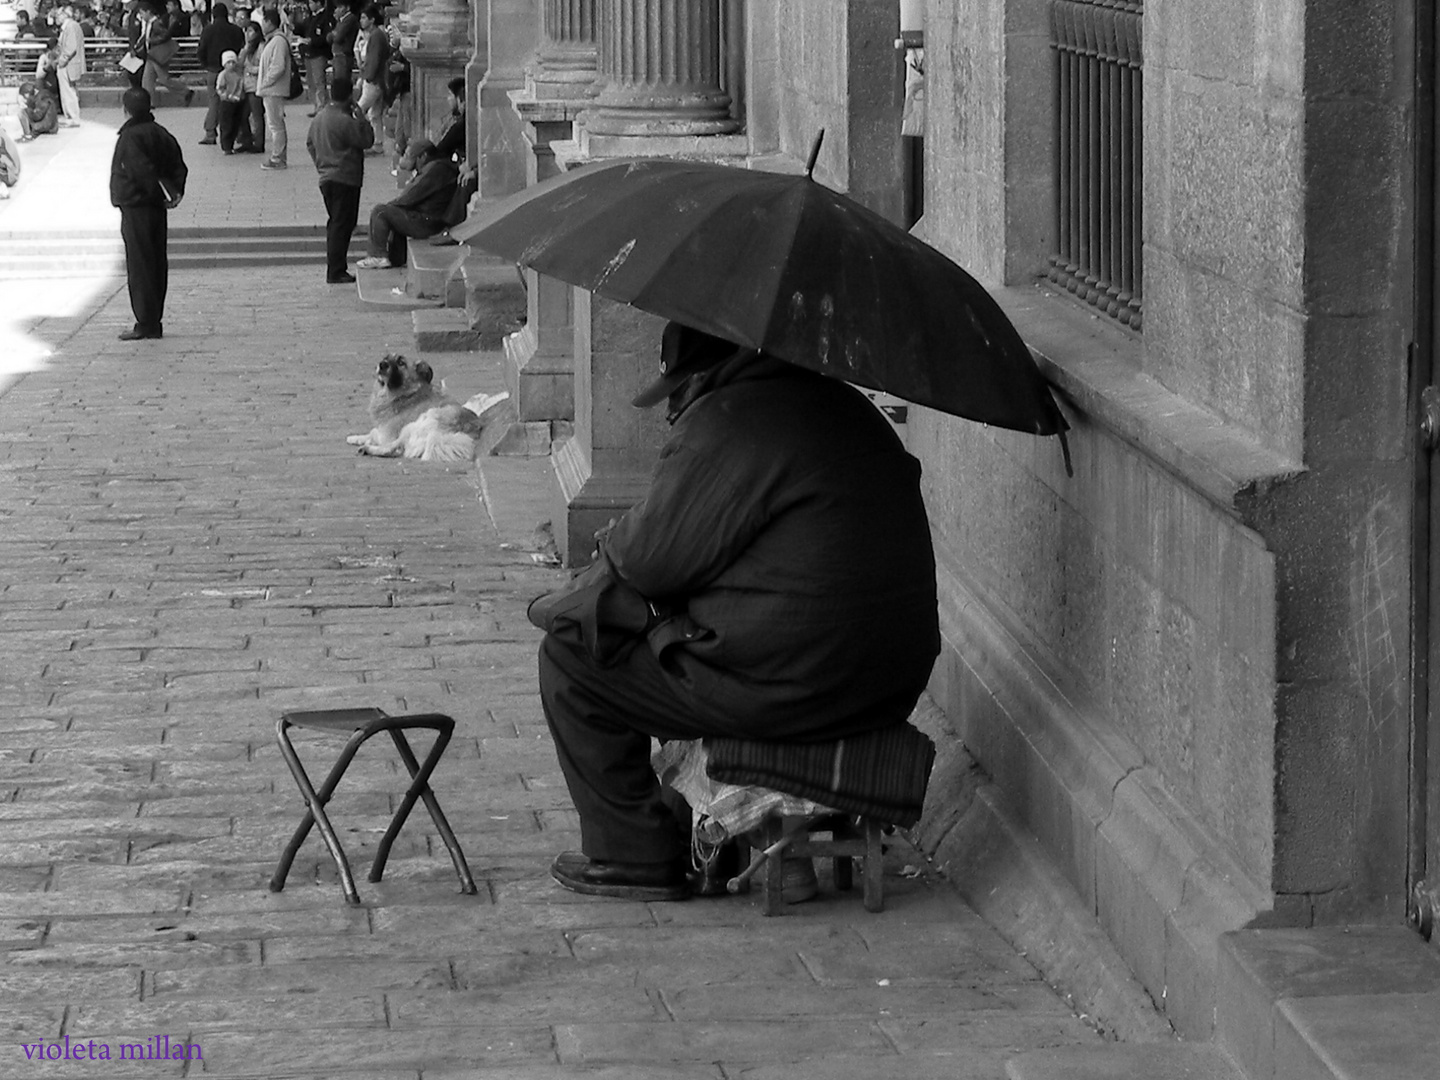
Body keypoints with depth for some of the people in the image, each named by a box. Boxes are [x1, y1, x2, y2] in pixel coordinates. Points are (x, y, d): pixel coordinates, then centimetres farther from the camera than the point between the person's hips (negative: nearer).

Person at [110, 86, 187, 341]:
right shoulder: (161, 134, 11)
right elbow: (179, 166, 10)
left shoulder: (130, 137, -15)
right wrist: (176, 191, -1)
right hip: (157, 208, 8)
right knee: (157, 265, 11)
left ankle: (146, 324, -6)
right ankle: (154, 322, 16)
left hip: (135, 208, -8)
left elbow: (145, 171, -23)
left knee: (139, 266, -5)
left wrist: (169, 193, -16)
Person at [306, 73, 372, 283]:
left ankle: (336, 269, 20)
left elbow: (309, 143, 17)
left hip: (326, 177, 9)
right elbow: (367, 140, -15)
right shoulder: (345, 121, -19)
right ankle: (336, 272, -4)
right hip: (344, 180, -9)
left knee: (336, 223, 16)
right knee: (342, 225, -4)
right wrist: (361, 116, -6)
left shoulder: (319, 117, 8)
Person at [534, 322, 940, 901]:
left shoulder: (727, 423, -16)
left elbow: (652, 559, -12)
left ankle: (634, 856, 10)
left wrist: (614, 542, 12)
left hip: (790, 689, -9)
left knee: (571, 657, 6)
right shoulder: (846, 408, 14)